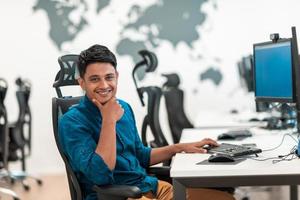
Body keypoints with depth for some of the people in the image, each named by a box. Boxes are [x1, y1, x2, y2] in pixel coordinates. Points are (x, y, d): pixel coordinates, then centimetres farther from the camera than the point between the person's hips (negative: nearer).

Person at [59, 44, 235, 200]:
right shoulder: (72, 122, -10)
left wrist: (180, 147, 12)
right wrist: (109, 120, -19)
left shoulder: (124, 107, 10)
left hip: (150, 186, 7)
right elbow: (100, 175, -22)